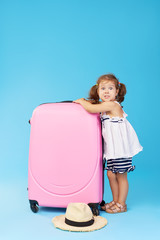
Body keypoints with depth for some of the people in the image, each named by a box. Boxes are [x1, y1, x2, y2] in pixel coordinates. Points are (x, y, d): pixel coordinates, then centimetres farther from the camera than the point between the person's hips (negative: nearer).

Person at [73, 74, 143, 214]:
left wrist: (81, 101, -4)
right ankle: (115, 201, 29)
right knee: (111, 174, 14)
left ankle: (121, 204, 18)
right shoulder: (104, 105, 11)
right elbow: (93, 104, 30)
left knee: (121, 176, 3)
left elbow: (91, 109, -21)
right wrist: (85, 101, 12)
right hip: (112, 146, 9)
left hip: (121, 146, -9)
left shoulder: (111, 104, -17)